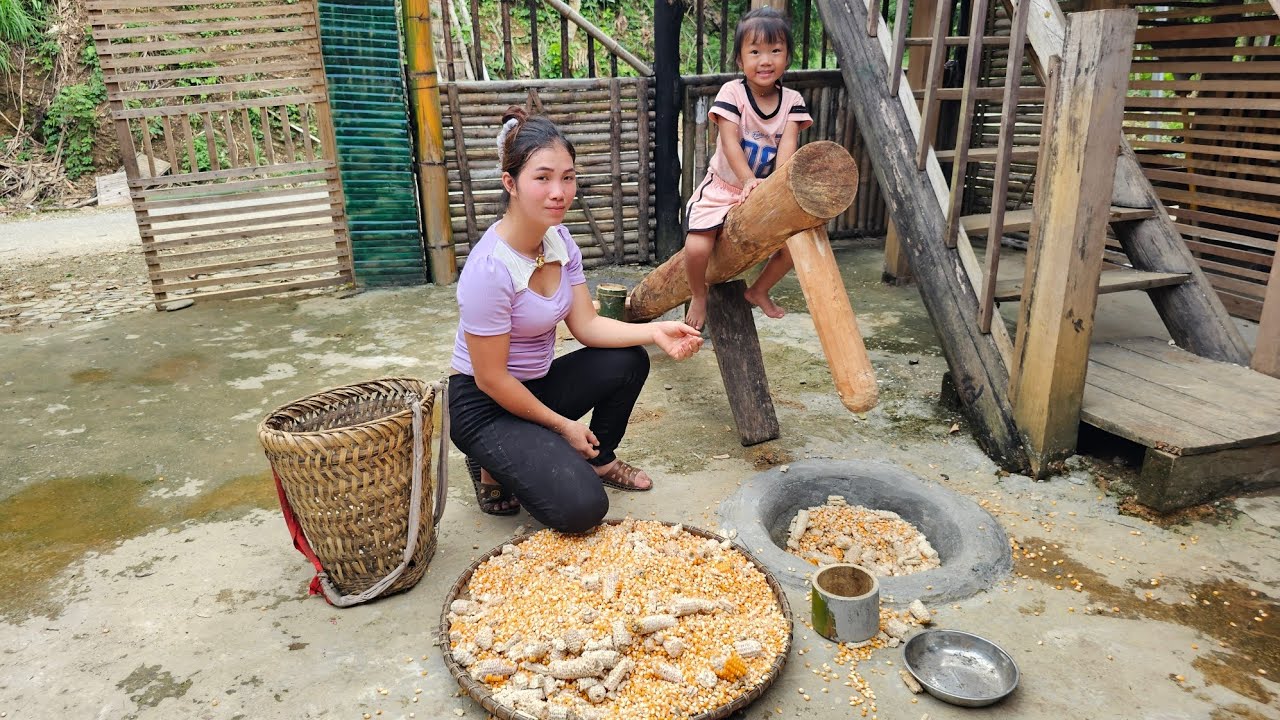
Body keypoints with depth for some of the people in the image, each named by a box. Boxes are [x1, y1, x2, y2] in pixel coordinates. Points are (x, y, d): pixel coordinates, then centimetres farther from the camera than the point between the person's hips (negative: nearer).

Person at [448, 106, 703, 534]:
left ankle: (599, 461, 17)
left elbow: (587, 325, -3)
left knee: (629, 361, -4)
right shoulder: (489, 269, -29)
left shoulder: (559, 239, -4)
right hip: (484, 406, -8)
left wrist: (654, 332, -19)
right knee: (581, 507, -21)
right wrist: (563, 425, -12)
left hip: (537, 384, 8)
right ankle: (494, 469, 7)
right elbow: (491, 378, -22)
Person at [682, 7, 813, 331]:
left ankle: (759, 291, 21)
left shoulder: (792, 100, -5)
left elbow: (788, 144, -18)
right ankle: (698, 295, 10)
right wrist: (748, 180, -37)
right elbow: (730, 142, -22)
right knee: (697, 247, -23)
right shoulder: (732, 92, -15)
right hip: (723, 188, -3)